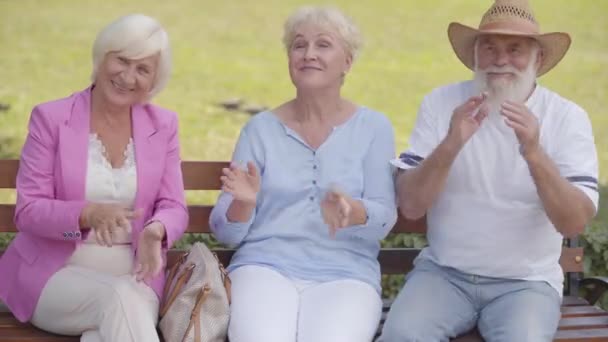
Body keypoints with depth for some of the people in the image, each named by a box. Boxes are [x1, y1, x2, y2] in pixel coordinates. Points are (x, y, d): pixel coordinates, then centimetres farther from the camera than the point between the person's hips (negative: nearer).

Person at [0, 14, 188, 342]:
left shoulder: (163, 125, 7)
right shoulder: (50, 118, -2)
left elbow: (173, 207, 4)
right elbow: (28, 210, -6)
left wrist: (155, 231, -21)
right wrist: (88, 214, -26)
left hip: (132, 273, 2)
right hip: (56, 272, -2)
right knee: (118, 299, -34)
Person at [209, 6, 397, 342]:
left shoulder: (373, 127, 8)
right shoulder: (261, 128, 10)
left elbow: (384, 218, -1)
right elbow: (227, 231, 7)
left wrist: (351, 212, -23)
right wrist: (243, 203, -16)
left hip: (345, 274, 0)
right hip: (266, 266, 1)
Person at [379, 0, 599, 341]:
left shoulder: (567, 117, -5)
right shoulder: (441, 102, -2)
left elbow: (575, 223, -15)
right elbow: (410, 206, -9)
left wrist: (534, 153, -30)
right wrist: (450, 145, -25)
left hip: (526, 282, -1)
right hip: (443, 271, 1)